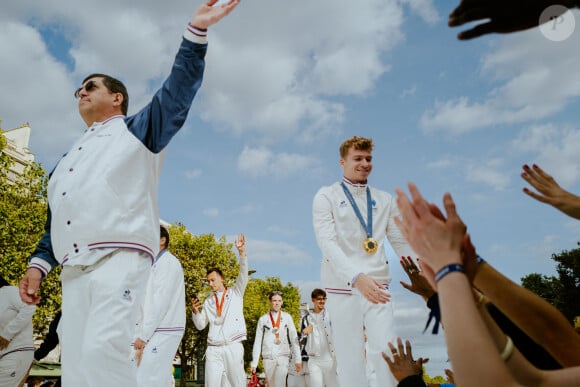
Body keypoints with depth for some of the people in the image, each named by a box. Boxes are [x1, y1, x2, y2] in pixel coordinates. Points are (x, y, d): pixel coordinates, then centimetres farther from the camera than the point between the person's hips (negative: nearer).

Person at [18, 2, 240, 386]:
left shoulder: (136, 129, 13)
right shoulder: (71, 158, 29)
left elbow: (177, 91, 0)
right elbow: (56, 219, 28)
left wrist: (197, 31, -8)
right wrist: (39, 263, 16)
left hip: (120, 258, -6)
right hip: (74, 268, 7)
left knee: (102, 349, -23)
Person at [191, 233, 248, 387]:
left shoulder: (235, 293, 8)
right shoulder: (208, 301, 15)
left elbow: (243, 275, -7)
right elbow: (200, 325, 15)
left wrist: (241, 252, -20)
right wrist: (195, 311, -5)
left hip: (233, 347, -2)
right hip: (213, 349, 2)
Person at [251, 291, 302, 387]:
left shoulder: (287, 317, 5)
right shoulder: (263, 319, 4)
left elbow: (294, 339, 3)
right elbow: (257, 342, 5)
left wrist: (298, 359, -3)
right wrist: (254, 363, 3)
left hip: (283, 357, -1)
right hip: (268, 358, 1)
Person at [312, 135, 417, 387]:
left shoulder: (385, 200, 12)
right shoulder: (326, 197, 1)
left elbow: (401, 241, 11)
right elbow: (327, 242, -12)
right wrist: (357, 277, -26)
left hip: (377, 287, 3)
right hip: (343, 288, -2)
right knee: (350, 359, 2)